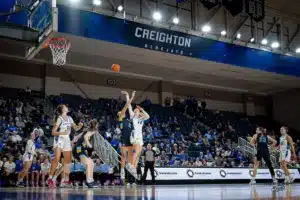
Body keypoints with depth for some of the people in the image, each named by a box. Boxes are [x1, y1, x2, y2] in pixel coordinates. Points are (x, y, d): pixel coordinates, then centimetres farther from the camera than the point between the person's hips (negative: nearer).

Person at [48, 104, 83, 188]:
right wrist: (63, 133, -27)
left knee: (68, 160, 6)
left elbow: (76, 128, 17)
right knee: (56, 159, -19)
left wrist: (80, 126, -5)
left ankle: (65, 181, 12)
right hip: (59, 139, -7)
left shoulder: (69, 118, 10)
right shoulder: (59, 118, -9)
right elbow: (53, 132, -12)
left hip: (67, 140, 7)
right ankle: (50, 179, -17)